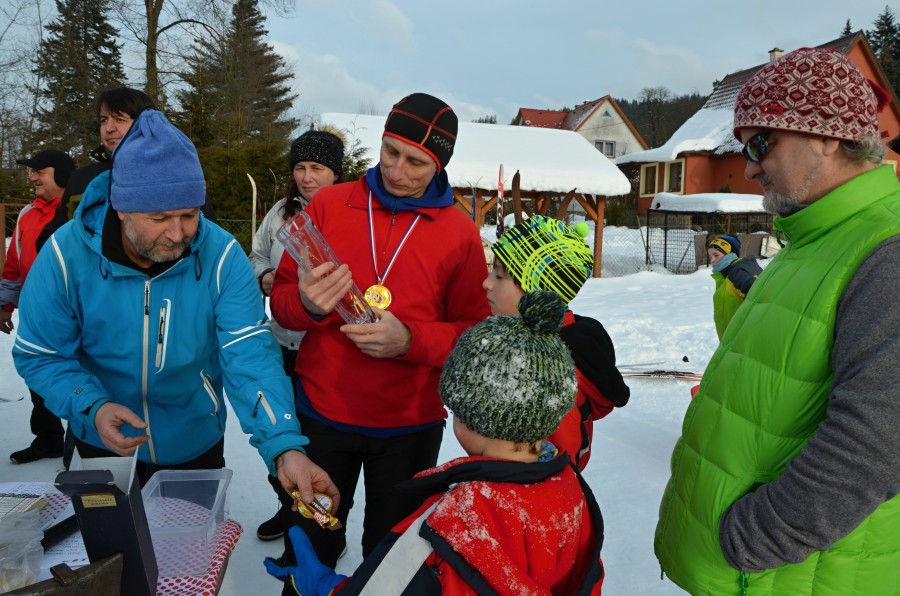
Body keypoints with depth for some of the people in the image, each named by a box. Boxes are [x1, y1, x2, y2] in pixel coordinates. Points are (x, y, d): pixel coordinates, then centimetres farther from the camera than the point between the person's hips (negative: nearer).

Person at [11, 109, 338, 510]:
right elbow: (40, 356, -12)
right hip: (104, 447, 1)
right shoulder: (67, 254, -21)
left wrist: (285, 448, -43)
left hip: (196, 446, 0)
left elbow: (250, 356, -29)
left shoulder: (222, 256, -23)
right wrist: (93, 409, -30)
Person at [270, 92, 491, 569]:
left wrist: (409, 340, -22)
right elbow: (281, 298, 1)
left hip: (410, 426, -1)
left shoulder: (459, 232, -6)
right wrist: (307, 305, -22)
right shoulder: (328, 204, -3)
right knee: (309, 552, 19)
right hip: (322, 412, 1)